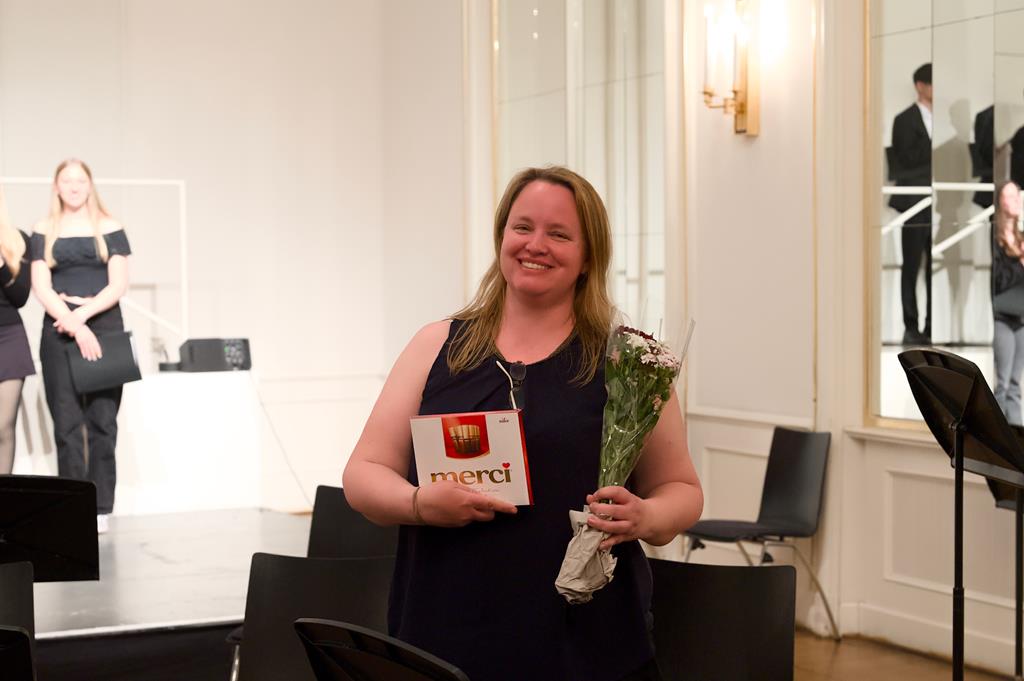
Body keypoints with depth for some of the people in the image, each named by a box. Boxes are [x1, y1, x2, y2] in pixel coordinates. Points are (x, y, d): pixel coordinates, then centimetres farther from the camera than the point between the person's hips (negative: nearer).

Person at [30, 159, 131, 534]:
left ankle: (99, 510, 0)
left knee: (102, 422, -2)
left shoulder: (110, 230, 7)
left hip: (104, 329, 0)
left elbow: (118, 284, 0)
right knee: (67, 425, -3)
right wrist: (74, 326, -13)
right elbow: (41, 287, 0)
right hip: (59, 332, 1)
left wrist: (83, 313, -14)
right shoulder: (44, 233, 9)